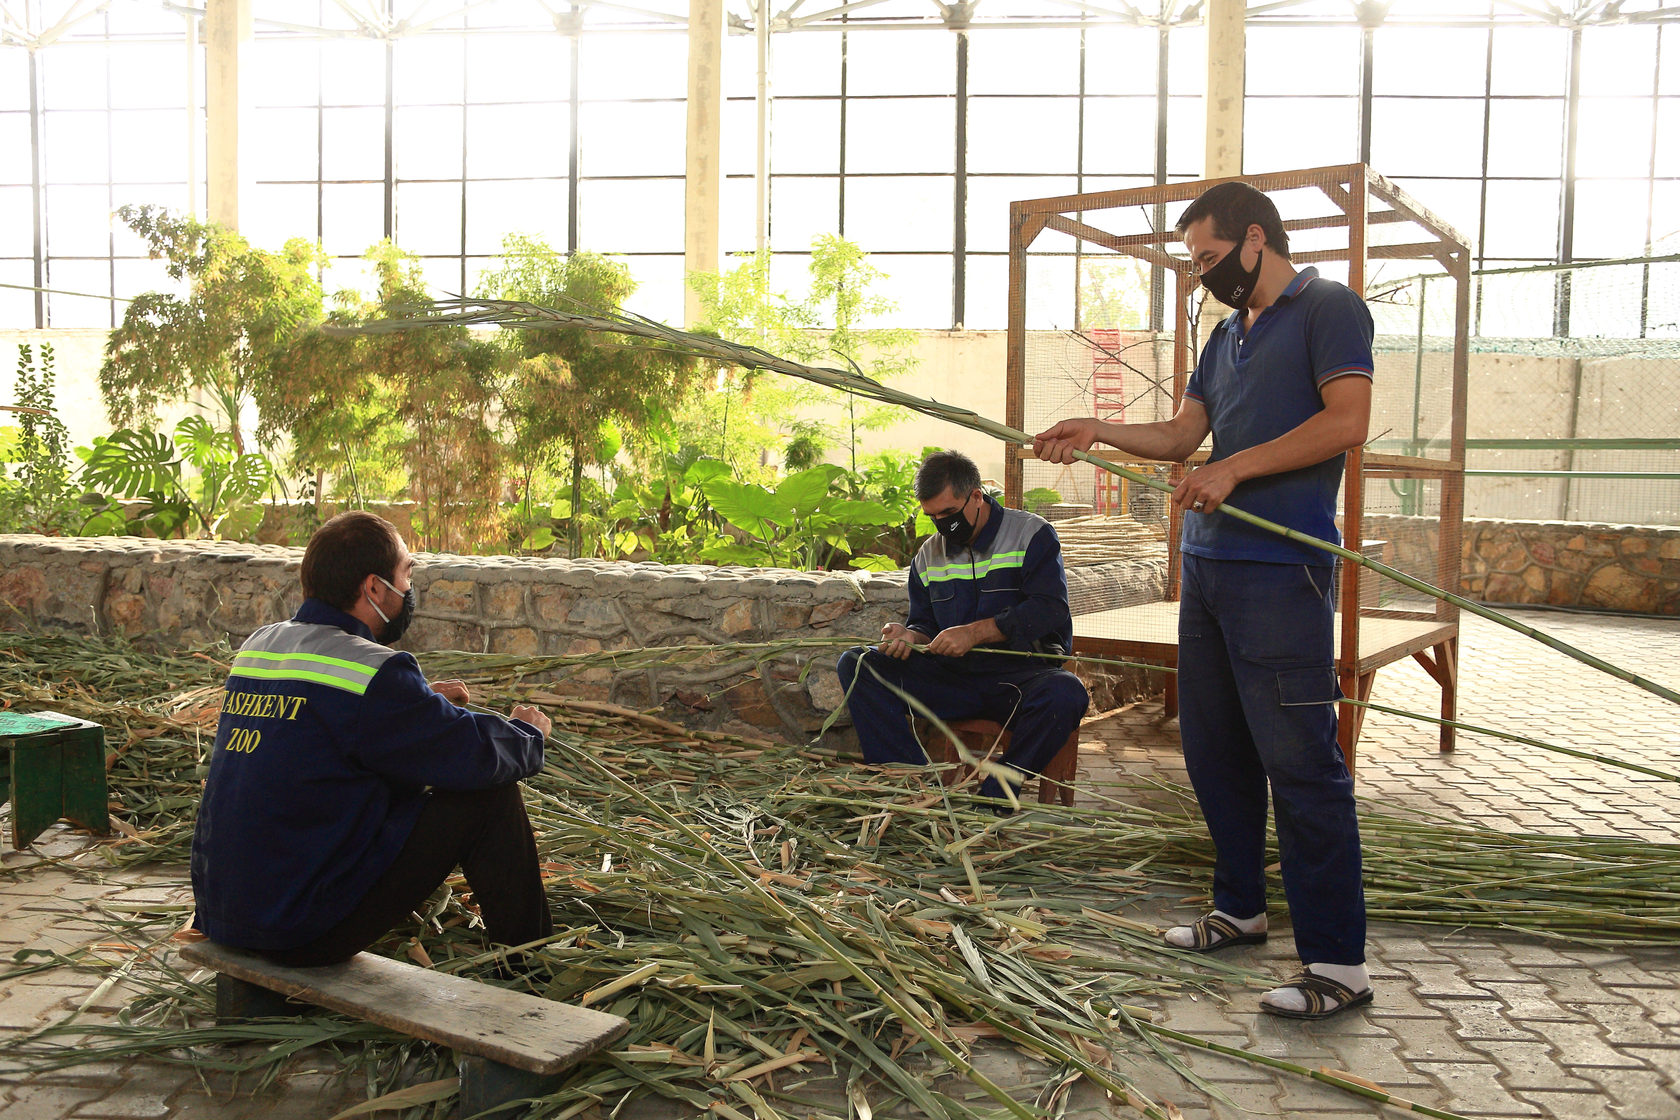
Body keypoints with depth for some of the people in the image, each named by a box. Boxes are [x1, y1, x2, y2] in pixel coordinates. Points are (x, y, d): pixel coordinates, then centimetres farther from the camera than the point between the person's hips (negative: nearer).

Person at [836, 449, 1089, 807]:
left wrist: (976, 632, -23)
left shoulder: (1032, 534, -2)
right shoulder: (928, 556, 14)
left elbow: (1051, 610, -14)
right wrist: (911, 636, -7)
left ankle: (989, 800, -26)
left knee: (1065, 694, -38)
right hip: (951, 676, 4)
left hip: (1022, 673, -4)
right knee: (856, 664, -13)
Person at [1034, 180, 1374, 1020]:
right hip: (1209, 562, 9)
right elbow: (1181, 434, 17)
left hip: (1282, 566, -9)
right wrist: (1099, 432, 2)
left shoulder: (1327, 308, -2)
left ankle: (1337, 960, -2)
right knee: (1213, 745, 13)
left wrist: (1234, 468, -17)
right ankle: (1241, 909, 28)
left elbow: (1346, 421, -14)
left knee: (1298, 759, -9)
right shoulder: (1227, 335, 23)